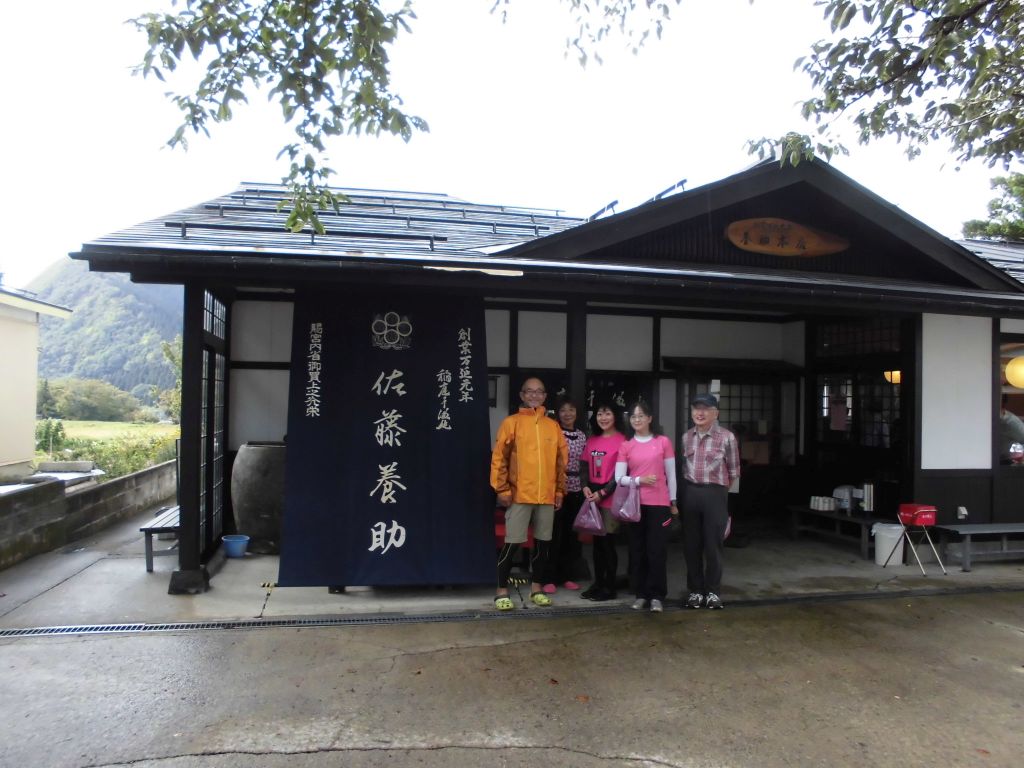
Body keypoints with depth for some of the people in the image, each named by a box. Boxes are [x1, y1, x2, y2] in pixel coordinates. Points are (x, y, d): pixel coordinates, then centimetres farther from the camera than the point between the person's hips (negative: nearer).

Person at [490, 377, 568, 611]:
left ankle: (537, 589, 24)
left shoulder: (553, 426, 10)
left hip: (547, 496, 4)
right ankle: (502, 591, 10)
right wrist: (502, 489, -8)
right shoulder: (512, 422, -2)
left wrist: (560, 490, 9)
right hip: (519, 495, -4)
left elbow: (561, 460, 13)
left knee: (542, 542, 10)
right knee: (512, 543, -2)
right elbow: (499, 458, -4)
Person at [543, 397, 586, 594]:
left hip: (575, 489, 5)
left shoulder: (582, 435, 11)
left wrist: (586, 486, 11)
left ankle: (567, 576, 20)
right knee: (554, 534, -3)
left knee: (571, 534, 10)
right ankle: (550, 578, 4)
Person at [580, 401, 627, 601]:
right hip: (593, 496, 6)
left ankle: (609, 587, 9)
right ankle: (598, 583, 20)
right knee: (597, 541, 11)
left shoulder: (621, 441, -8)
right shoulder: (592, 440, 12)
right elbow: (585, 465, 11)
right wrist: (585, 486, -5)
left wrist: (602, 492, -14)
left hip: (610, 498, -6)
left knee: (607, 542, -1)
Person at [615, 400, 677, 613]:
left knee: (657, 550, -1)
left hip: (659, 504, -1)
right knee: (637, 550, 4)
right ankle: (640, 594, 12)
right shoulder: (626, 446, 5)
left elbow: (671, 474, 6)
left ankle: (656, 596, 6)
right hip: (635, 504, 2)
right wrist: (639, 480, -14)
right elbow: (619, 478, 2)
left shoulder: (663, 442, 2)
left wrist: (673, 502, 6)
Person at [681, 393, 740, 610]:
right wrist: (692, 483, 12)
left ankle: (713, 591, 16)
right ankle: (695, 590, 20)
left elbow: (733, 471, 3)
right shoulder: (687, 437, 8)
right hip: (691, 493, 4)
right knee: (692, 545, 8)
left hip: (715, 494, -4)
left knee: (714, 545, 3)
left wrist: (719, 488, 8)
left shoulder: (726, 437, -5)